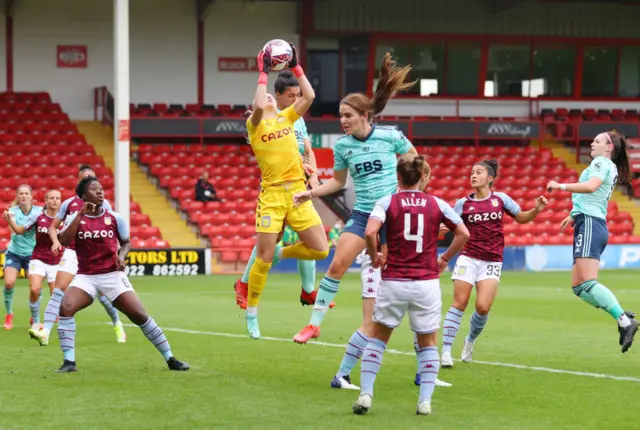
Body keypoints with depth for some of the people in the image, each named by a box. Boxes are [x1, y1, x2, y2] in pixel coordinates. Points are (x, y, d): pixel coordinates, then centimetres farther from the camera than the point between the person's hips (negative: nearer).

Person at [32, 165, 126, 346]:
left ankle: (117, 325, 30)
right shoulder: (69, 203, 5)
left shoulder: (103, 204, 3)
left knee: (102, 293, 3)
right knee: (59, 290, -14)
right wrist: (56, 241, -7)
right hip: (72, 252, 0)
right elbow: (53, 226, 12)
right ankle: (45, 332, -21)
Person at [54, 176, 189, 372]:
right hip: (85, 276, 0)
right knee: (65, 307, -25)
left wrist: (121, 255, -7)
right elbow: (64, 241, -19)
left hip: (112, 274, 0)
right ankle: (69, 362, -17)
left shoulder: (114, 218, 2)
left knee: (139, 315, -9)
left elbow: (126, 242, 16)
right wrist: (81, 214, -20)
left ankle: (170, 359, 4)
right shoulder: (75, 218, -1)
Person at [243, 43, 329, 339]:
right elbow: (257, 106, -22)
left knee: (320, 250, -3)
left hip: (297, 193, 4)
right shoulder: (255, 124, 0)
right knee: (263, 258, -5)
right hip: (272, 195, -4)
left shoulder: (287, 118, 14)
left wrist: (295, 66, 1)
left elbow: (309, 96, 2)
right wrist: (263, 73, -15)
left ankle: (283, 253, 27)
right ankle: (251, 312, 12)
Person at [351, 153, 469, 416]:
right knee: (428, 343, 14)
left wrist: (374, 257, -1)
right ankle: (425, 401, 5)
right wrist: (445, 259, 13)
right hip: (427, 283, 1)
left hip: (394, 282, -1)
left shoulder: (387, 202, -2)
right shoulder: (436, 204, 3)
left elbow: (370, 232, -18)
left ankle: (366, 394, 4)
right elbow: (463, 233, 3)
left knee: (377, 338, 15)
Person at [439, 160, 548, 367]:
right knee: (459, 303, -8)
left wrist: (536, 210, -3)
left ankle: (470, 341, 19)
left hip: (492, 262, 0)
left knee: (483, 307, -10)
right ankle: (446, 351, -3)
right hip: (468, 258, 0)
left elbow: (522, 218, 14)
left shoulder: (500, 199, 4)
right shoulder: (463, 204, 3)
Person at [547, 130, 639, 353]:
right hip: (594, 224, 10)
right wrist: (574, 216, 30)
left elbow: (591, 186, -22)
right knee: (579, 286, 6)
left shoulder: (601, 162, -3)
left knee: (588, 284, -18)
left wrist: (560, 186, -17)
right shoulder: (611, 169, 24)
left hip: (590, 225, -10)